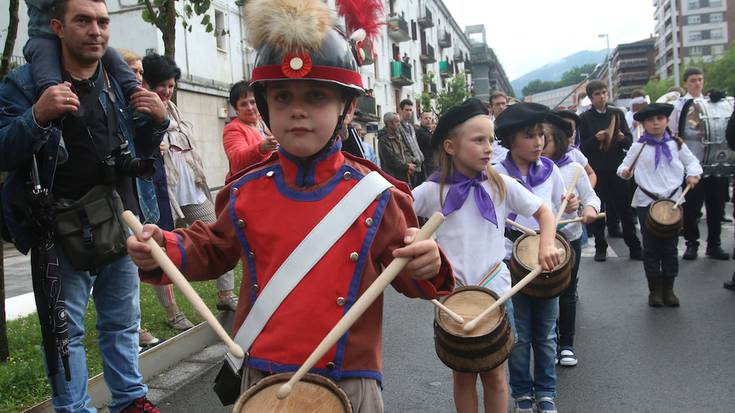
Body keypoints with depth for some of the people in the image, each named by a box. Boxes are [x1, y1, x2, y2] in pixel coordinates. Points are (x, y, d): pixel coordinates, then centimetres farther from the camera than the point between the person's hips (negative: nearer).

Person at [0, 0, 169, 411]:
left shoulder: (121, 83, 8)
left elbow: (141, 150, 17)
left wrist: (157, 120, -4)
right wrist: (37, 116, -27)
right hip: (62, 235, -4)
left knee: (123, 324, 15)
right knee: (65, 332, 5)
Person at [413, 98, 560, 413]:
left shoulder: (502, 185, -3)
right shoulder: (431, 191, -7)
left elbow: (543, 212, 6)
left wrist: (547, 244, -11)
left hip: (495, 292, 1)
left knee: (494, 373, 14)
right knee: (463, 373, 15)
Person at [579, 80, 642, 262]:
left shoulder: (617, 113, 8)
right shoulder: (584, 118, 2)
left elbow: (629, 141, 8)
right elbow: (583, 147, -1)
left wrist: (621, 138, -14)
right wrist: (596, 139, -18)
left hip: (618, 168, 1)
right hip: (596, 170, -1)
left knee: (625, 209, 4)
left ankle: (634, 247, 13)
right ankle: (600, 247, 14)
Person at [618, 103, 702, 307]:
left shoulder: (676, 145, 5)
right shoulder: (638, 147, 0)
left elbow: (691, 161, 11)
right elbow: (626, 165, 2)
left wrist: (693, 174, -8)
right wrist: (624, 171, -20)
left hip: (673, 200, 2)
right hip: (646, 202, -1)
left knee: (670, 247, 8)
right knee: (651, 247, 4)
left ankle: (668, 288, 20)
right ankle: (655, 289, 15)